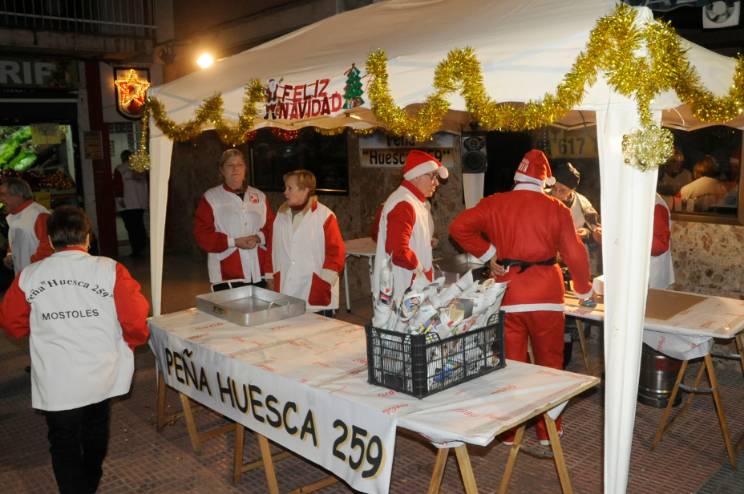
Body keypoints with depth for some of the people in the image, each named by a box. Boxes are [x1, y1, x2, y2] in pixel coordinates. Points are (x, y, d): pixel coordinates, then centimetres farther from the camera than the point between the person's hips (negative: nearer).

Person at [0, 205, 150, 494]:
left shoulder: (28, 276, -6)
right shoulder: (109, 270, -12)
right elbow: (135, 321, -14)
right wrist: (132, 342, 7)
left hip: (55, 383, -1)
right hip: (102, 375, 2)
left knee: (64, 444, 13)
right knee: (95, 430, 25)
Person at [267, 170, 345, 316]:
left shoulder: (324, 217, -8)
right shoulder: (281, 215, 10)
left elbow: (336, 253, -9)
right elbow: (273, 250, 16)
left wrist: (323, 285, -10)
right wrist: (272, 279, 13)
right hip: (285, 294, 5)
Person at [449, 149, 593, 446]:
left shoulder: (494, 204, 1)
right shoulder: (556, 208, -1)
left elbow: (459, 227, -8)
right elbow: (574, 254, 0)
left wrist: (487, 254, 1)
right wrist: (584, 291, 15)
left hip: (508, 295, 1)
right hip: (546, 294, 0)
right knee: (548, 363, 14)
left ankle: (510, 430, 21)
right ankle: (548, 429, 24)